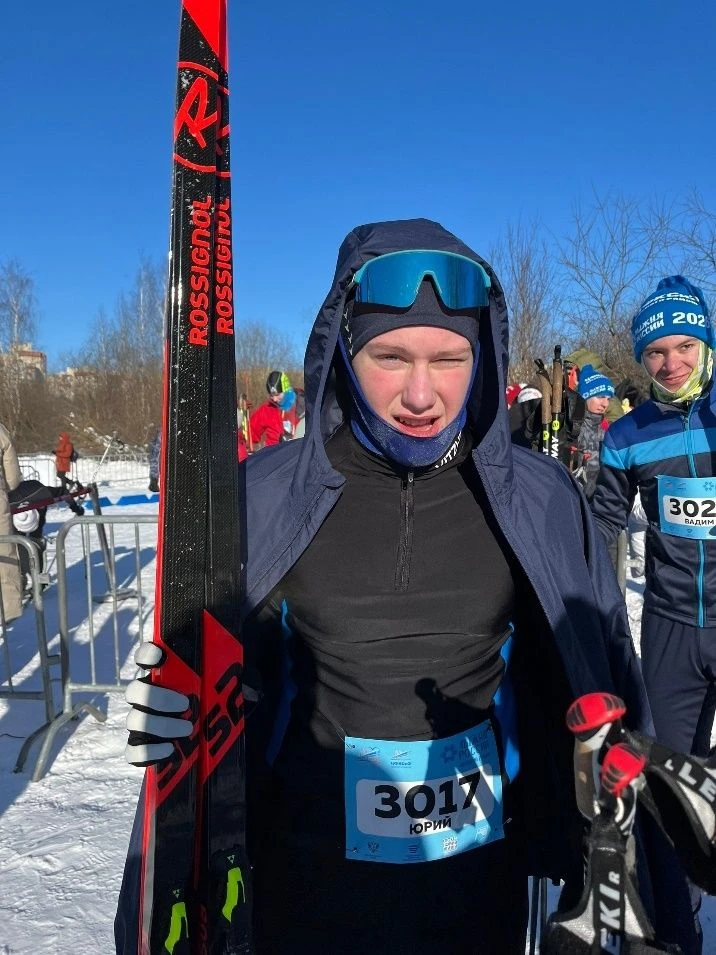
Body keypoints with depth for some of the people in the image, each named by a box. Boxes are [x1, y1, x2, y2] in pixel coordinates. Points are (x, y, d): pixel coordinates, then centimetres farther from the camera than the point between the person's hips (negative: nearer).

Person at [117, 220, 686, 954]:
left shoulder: (540, 500, -11)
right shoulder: (264, 495, -14)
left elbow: (602, 688, 0)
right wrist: (169, 709, -22)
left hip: (485, 877, 1)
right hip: (307, 876, 0)